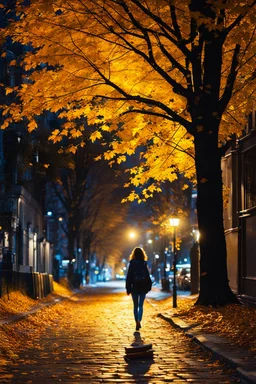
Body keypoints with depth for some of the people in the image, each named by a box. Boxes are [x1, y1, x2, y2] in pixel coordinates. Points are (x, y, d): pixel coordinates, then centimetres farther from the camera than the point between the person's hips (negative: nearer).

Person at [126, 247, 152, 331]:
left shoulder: (132, 264, -5)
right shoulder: (144, 264, -3)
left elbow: (129, 276, -5)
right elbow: (148, 276, 0)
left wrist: (128, 288, 0)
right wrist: (148, 287, 9)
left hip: (134, 287, -1)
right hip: (143, 287, 1)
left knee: (135, 306, 11)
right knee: (140, 305, 4)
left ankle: (137, 322, 10)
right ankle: (139, 321, -17)